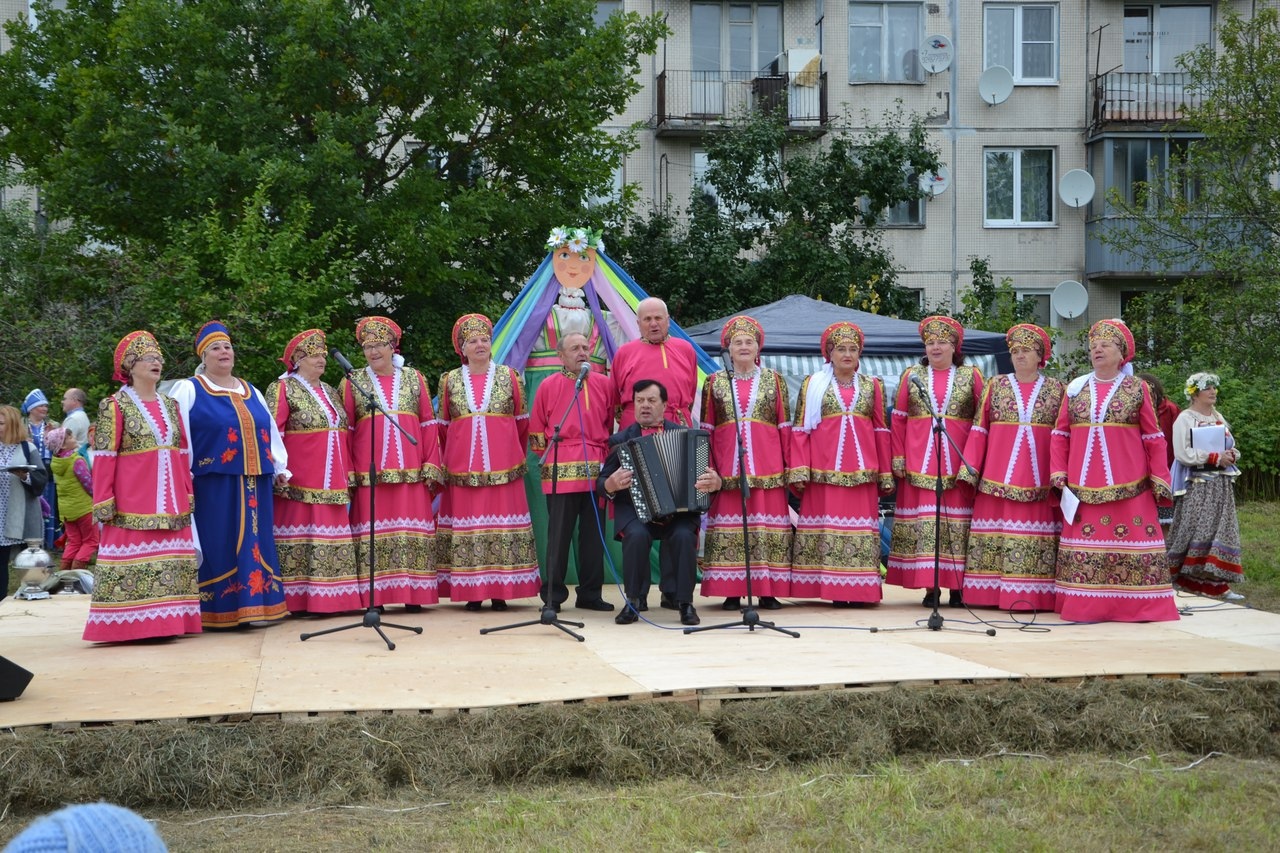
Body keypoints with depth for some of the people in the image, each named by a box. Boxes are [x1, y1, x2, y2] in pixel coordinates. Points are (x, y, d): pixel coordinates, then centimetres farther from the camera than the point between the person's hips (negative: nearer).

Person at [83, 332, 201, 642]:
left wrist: (188, 496, 11)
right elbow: (103, 458, -7)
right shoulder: (115, 406, -3)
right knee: (133, 562, -6)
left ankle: (168, 621, 12)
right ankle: (130, 627, -1)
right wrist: (104, 504, -11)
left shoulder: (170, 405, 14)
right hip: (132, 506, -6)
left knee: (172, 563, 5)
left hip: (171, 505, 6)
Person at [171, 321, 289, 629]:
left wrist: (280, 467, 16)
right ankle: (218, 609, -2)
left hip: (254, 484, 5)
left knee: (255, 542, 5)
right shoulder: (189, 390, 2)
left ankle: (254, 603, 11)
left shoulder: (252, 392, 18)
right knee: (219, 545, -6)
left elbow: (271, 431, 22)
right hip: (213, 483, -5)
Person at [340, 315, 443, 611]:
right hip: (369, 472, -1)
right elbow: (345, 429, 5)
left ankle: (413, 593, 5)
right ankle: (374, 595, 1)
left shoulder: (414, 378, 11)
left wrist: (431, 465, 1)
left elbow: (429, 425, 9)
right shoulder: (352, 382, 8)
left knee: (412, 528, -1)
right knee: (373, 530, -3)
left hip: (411, 471, 1)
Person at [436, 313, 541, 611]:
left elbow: (522, 421, 11)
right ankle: (472, 592, 5)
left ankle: (500, 591, 4)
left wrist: (515, 453, 14)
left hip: (503, 465, 0)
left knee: (503, 521, -2)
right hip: (462, 467, 1)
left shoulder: (508, 376, 6)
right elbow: (443, 426, 14)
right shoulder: (450, 380, 8)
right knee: (466, 523, -1)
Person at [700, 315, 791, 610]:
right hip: (727, 465, 0)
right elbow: (706, 427, 9)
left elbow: (785, 426, 8)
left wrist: (789, 465, 1)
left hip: (767, 466, 0)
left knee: (768, 524, -2)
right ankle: (732, 592, 3)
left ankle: (768, 591, 4)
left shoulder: (774, 380, 10)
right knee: (728, 525, -2)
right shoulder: (715, 382, 10)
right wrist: (707, 466, 1)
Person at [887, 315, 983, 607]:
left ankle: (957, 587, 5)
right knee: (923, 517, -3)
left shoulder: (970, 376, 7)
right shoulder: (912, 375, 11)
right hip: (920, 462, 1)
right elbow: (898, 419, 8)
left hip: (958, 463, -1)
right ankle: (930, 587, 1)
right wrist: (899, 459, 1)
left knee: (957, 517, -1)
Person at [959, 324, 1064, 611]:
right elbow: (979, 429, 6)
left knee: (1036, 529, -3)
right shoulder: (996, 385, 9)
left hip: (1038, 475, -1)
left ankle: (1032, 595, 1)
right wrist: (970, 469, -1)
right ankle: (992, 593, 3)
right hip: (999, 474, 1)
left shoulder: (1056, 389, 8)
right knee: (997, 527, -1)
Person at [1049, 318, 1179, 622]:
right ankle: (1085, 605, 9)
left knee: (1130, 539, -4)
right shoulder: (1076, 388, 11)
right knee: (1083, 541, 3)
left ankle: (1138, 605, 2)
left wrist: (1159, 479, -1)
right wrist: (1058, 472, 3)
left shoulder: (1137, 388, 4)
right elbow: (1060, 434, 13)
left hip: (1127, 484, -3)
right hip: (1083, 484, 3)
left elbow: (1153, 438, 4)